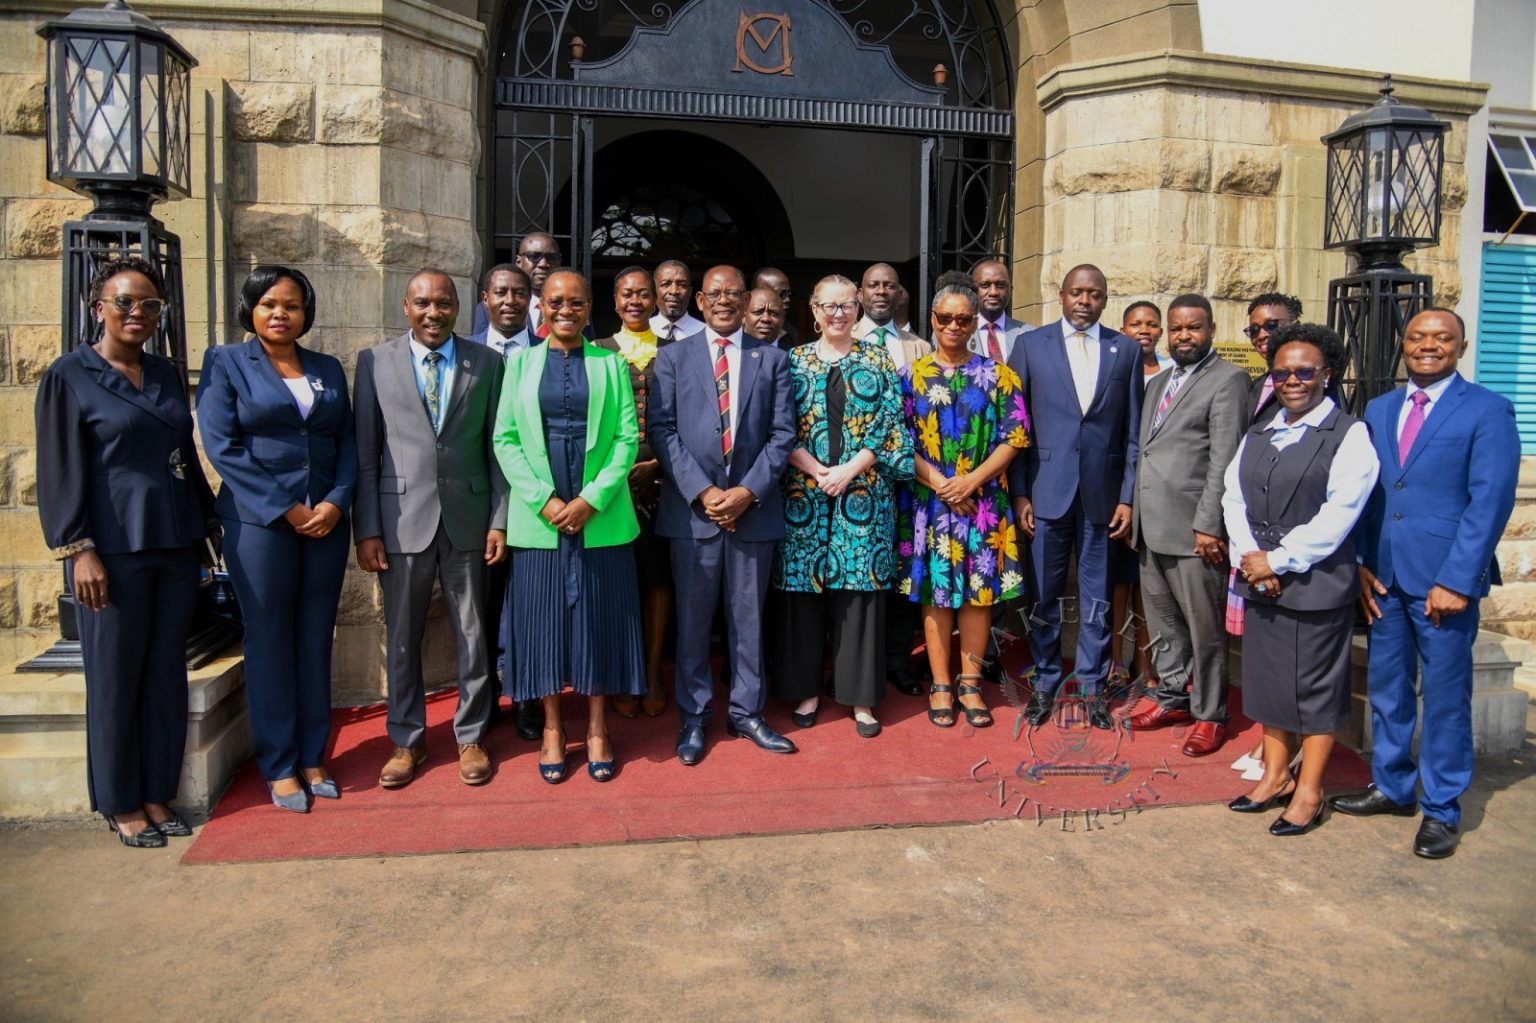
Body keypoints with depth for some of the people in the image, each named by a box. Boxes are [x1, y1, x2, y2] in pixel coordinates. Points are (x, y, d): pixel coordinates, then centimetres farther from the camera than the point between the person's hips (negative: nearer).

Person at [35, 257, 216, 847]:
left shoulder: (168, 376, 13)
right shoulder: (69, 376, -2)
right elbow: (60, 470, -6)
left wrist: (210, 520, 17)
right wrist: (78, 550, -12)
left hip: (176, 547, 5)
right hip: (114, 550, -5)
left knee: (167, 676, 9)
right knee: (115, 678, 4)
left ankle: (157, 795, 21)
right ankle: (120, 804, 18)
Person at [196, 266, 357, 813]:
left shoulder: (328, 369, 13)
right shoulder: (225, 363, 3)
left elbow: (348, 443, 10)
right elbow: (222, 447, -6)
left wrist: (336, 502, -8)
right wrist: (286, 509, -12)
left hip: (326, 520, 3)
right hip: (259, 522, -3)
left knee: (316, 639, 8)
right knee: (269, 641, 3)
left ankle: (312, 757, 19)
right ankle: (279, 766, 14)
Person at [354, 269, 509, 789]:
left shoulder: (486, 362, 4)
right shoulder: (375, 362, 3)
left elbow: (497, 446, 4)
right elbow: (365, 452, 1)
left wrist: (500, 520, -2)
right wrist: (366, 529, -4)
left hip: (468, 516, 0)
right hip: (402, 517, 0)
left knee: (472, 633, 9)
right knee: (402, 637, 10)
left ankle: (471, 736, 25)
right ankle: (406, 740, 26)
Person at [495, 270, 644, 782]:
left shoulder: (611, 364, 6)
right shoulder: (521, 362, 8)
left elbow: (627, 438, 0)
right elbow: (505, 438, 2)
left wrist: (592, 499, -11)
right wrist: (544, 500, -10)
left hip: (600, 517, 0)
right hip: (538, 518, 0)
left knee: (600, 619, 5)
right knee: (544, 619, 5)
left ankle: (597, 729, 18)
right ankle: (552, 728, 20)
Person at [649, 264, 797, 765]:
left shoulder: (772, 359, 9)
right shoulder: (673, 357, 6)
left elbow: (783, 433, 2)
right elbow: (661, 430, -2)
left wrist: (749, 490, -10)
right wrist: (702, 491, -12)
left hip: (754, 507, 1)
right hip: (692, 507, -1)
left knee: (748, 617, 10)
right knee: (692, 619, 6)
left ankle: (746, 712, 22)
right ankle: (693, 717, 19)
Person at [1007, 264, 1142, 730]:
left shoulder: (1126, 350, 6)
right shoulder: (1030, 345, 3)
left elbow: (1132, 432, 6)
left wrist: (1128, 497, 0)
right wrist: (1019, 493, -4)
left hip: (1101, 493, 1)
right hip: (1047, 491, -1)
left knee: (1096, 597, 9)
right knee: (1044, 594, 8)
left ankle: (1092, 686, 23)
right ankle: (1045, 682, 24)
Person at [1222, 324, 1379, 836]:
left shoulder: (1350, 434, -6)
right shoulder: (1257, 435, 13)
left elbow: (1338, 513, -14)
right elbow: (1233, 497, 7)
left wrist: (1279, 560, -14)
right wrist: (1248, 557, -7)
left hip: (1317, 583, -6)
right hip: (1260, 581, 6)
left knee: (1316, 687, 4)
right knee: (1268, 679, 14)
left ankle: (1308, 792, 16)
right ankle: (1276, 775, 29)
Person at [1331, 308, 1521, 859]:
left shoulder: (1487, 410, -5)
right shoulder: (1378, 410, 11)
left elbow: (1491, 500, -11)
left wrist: (1457, 580, -17)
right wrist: (1359, 562, 2)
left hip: (1444, 579, -5)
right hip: (1384, 576, 5)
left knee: (1445, 698, 5)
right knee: (1387, 688, 14)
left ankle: (1442, 809, 18)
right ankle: (1391, 786, 30)